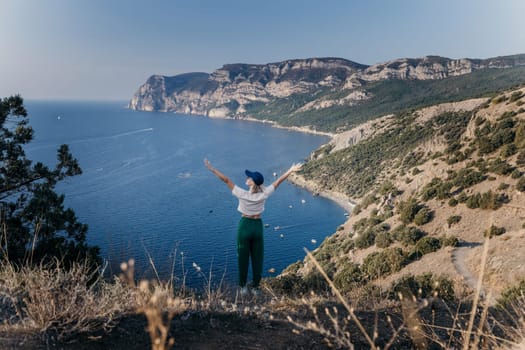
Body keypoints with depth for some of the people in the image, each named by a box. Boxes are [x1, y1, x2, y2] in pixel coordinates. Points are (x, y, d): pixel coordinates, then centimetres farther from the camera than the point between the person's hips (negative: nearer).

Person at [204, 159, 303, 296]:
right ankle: (256, 287, 24)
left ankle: (243, 286, 25)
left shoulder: (243, 194, -20)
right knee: (257, 258, 14)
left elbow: (226, 180, -16)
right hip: (258, 226, 2)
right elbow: (278, 182, -5)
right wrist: (291, 170, 4)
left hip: (244, 226, -2)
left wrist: (212, 169, -11)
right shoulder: (263, 195, -14)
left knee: (243, 258, 13)